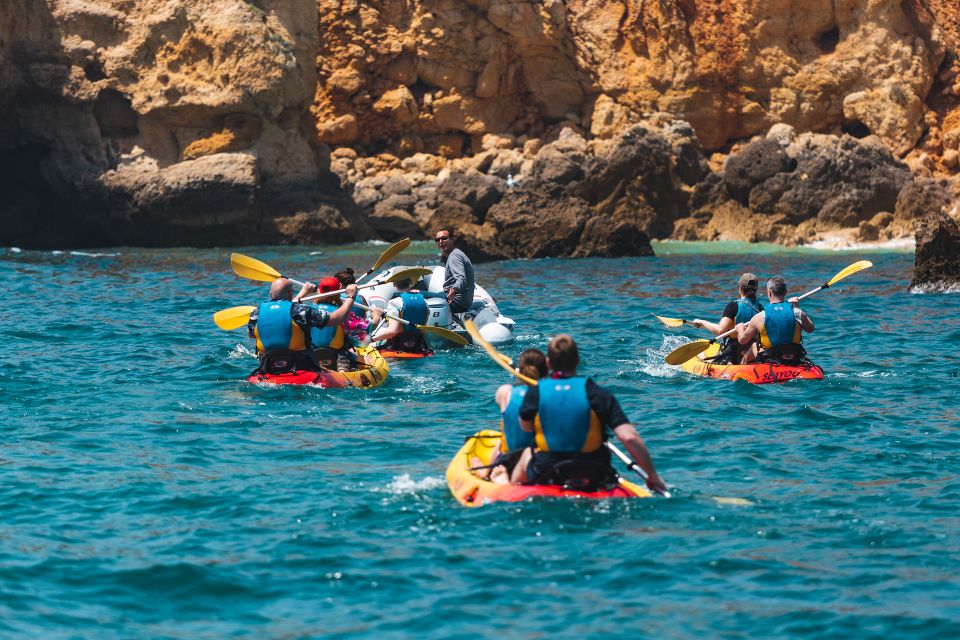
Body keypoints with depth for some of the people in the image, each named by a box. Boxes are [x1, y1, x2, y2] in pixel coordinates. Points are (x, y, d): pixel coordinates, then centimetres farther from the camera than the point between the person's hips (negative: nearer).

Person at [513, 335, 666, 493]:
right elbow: (629, 437, -20)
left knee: (527, 453, 35)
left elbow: (525, 427, 9)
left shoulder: (536, 392, -11)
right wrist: (652, 476, -12)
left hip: (545, 476, 0)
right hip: (595, 479, 0)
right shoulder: (597, 393, -13)